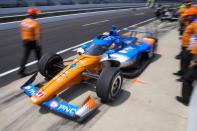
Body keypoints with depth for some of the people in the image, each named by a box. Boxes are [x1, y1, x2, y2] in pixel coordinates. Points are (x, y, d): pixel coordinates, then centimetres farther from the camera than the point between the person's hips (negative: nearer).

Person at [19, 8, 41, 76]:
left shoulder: (23, 21, 1)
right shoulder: (35, 23, -19)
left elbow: (22, 31, 9)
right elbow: (37, 35, -23)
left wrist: (24, 39, 19)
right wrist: (38, 44, -19)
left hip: (25, 40, 5)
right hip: (33, 41, -5)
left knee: (25, 55, 7)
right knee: (38, 54, 16)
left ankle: (21, 69, 0)